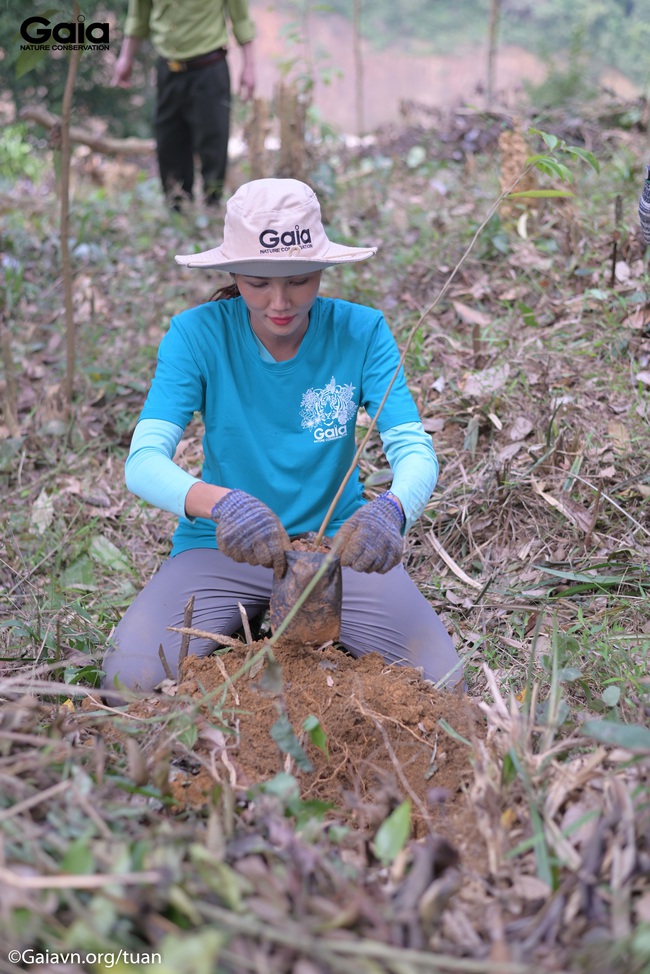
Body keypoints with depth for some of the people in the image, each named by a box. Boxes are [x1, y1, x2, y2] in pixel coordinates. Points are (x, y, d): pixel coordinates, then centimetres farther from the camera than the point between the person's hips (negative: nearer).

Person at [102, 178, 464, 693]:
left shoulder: (361, 331, -10)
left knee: (441, 681, -16)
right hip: (223, 547, 0)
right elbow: (144, 462, -21)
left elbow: (415, 451, -16)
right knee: (131, 681, -21)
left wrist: (392, 509, -42)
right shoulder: (198, 333, -13)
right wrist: (222, 503, -44)